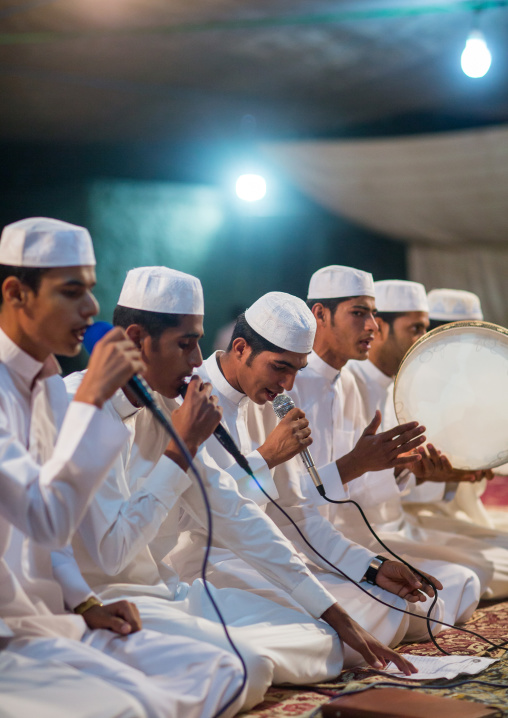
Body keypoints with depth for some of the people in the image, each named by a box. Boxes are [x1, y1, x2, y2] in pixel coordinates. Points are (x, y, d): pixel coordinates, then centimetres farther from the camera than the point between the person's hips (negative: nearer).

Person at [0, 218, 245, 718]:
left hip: (51, 618, 9)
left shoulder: (41, 383, 13)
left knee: (220, 675, -2)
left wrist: (85, 606, 8)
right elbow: (46, 518, -25)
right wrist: (90, 397, -23)